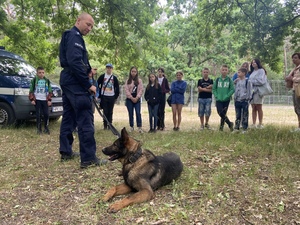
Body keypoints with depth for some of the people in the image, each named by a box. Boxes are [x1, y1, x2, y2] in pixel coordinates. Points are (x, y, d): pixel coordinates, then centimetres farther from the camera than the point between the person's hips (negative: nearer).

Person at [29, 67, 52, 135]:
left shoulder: (47, 80, 8)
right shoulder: (34, 80, 2)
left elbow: (50, 91, 10)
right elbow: (31, 91, 3)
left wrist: (49, 100, 4)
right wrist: (32, 99, -4)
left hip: (45, 100, 2)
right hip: (37, 100, -2)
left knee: (46, 114, -1)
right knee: (38, 115, -1)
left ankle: (46, 128, 12)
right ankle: (39, 129, 7)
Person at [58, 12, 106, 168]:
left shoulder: (69, 36, 23)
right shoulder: (74, 36, -10)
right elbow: (75, 62, -23)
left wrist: (88, 70, 8)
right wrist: (88, 84, -20)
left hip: (67, 81, 11)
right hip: (75, 83, -11)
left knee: (69, 117, 13)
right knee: (85, 119, -12)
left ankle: (65, 152, 21)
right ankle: (88, 158, -11)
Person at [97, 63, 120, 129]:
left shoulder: (114, 78, 8)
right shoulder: (102, 76, 4)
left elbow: (117, 88, 11)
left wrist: (116, 96, 4)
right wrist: (99, 95, 1)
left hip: (111, 97, 1)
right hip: (104, 97, -1)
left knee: (110, 112, 4)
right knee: (105, 112, -1)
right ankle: (105, 125, 6)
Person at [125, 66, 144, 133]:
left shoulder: (139, 80, 6)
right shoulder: (127, 81, 6)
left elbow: (141, 90, 1)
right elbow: (126, 90, -1)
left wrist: (137, 98, -10)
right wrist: (132, 98, -9)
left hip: (137, 99, -1)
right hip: (129, 99, 1)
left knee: (138, 113, -11)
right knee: (130, 113, 4)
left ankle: (139, 127, -10)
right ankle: (131, 127, 14)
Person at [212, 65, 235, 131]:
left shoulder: (229, 80, -1)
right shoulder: (217, 79, 4)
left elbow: (232, 89, -3)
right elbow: (214, 89, 7)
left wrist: (227, 96, -13)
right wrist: (216, 96, -6)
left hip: (226, 100, -1)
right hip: (218, 100, 1)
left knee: (224, 113, 3)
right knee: (220, 113, -11)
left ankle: (221, 126, 19)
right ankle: (229, 123, 4)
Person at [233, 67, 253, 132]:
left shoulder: (248, 81, -5)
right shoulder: (237, 81, 11)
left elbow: (249, 91, -5)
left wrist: (248, 99, -11)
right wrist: (235, 98, 10)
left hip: (244, 101, -5)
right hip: (237, 101, 5)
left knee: (245, 116, 2)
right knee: (237, 115, 10)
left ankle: (244, 129, 8)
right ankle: (236, 128, 15)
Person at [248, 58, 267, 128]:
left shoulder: (261, 70, 0)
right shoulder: (252, 72, 22)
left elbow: (261, 81, -10)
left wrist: (252, 82, -5)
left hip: (258, 91, -6)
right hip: (251, 90, 6)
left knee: (259, 108, -4)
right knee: (253, 108, 3)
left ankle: (260, 124, 0)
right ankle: (253, 124, 4)